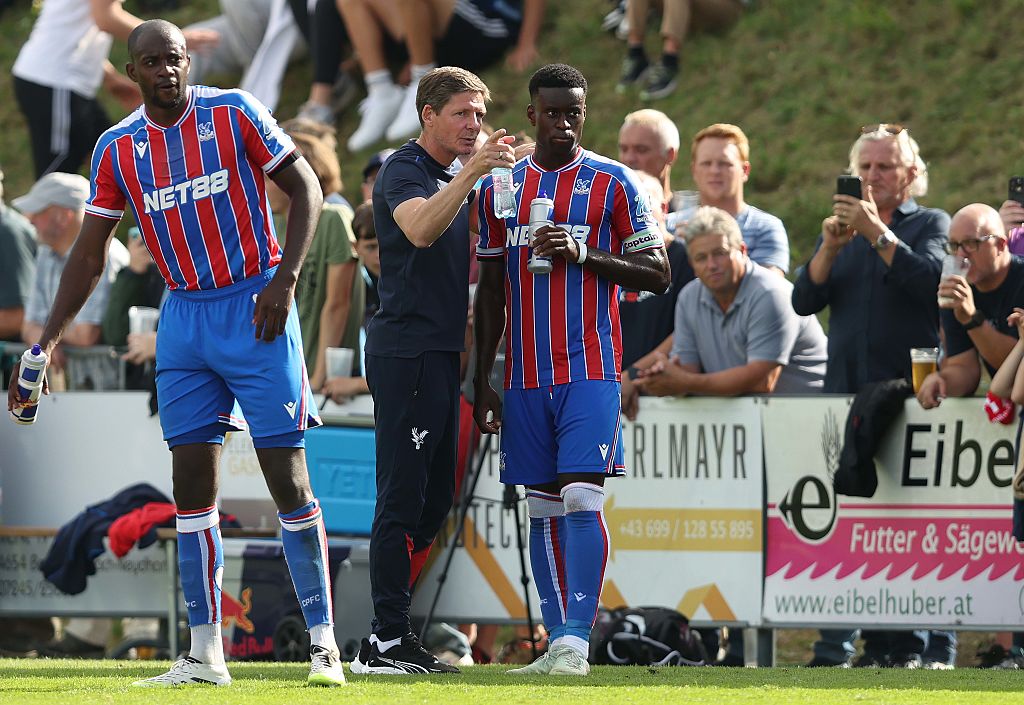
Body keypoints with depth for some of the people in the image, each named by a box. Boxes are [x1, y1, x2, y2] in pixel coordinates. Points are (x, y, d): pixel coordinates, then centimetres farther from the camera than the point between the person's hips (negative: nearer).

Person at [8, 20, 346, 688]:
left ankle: (323, 641, -2)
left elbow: (305, 188, -5)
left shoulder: (233, 113, -8)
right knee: (193, 482, 1)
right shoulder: (118, 148, 4)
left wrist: (285, 280, -16)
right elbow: (88, 257, 10)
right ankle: (205, 653, 3)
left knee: (287, 475, -6)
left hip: (255, 309, -4)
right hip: (185, 318, 4)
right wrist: (45, 345, 4)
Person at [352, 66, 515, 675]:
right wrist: (474, 173, -37)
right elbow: (419, 230, -31)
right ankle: (387, 642, -9)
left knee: (435, 498, 10)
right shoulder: (404, 171, -9)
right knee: (404, 498, -10)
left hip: (440, 350, 10)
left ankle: (391, 632, 15)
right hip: (407, 347, -10)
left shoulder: (455, 177, 20)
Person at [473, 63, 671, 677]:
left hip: (591, 369, -4)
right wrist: (482, 379, 11)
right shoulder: (500, 187, 11)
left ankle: (575, 641, -17)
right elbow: (491, 291, 15)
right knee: (543, 508, 5)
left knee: (582, 498, -15)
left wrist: (584, 255, -14)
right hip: (526, 373, 4)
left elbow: (658, 275, -1)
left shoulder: (613, 183, 1)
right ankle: (558, 644, 8)